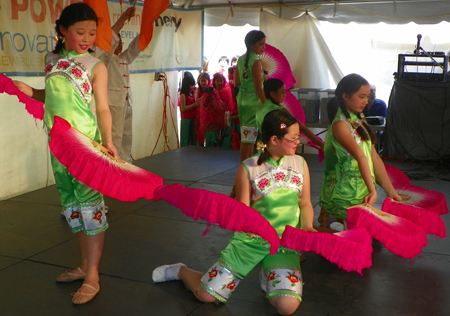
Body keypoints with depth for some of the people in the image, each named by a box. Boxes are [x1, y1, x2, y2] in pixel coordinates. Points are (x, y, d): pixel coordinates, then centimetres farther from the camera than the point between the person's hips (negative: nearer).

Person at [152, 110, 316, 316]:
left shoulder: (300, 164, 2)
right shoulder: (248, 168, -7)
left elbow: (305, 203, 8)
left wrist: (307, 228, -10)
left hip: (284, 244, 2)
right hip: (249, 239, -1)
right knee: (206, 295, -3)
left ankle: (269, 278, 14)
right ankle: (180, 270, 32)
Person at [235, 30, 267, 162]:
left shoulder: (241, 59, 9)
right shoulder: (256, 61, -15)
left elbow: (236, 82, 15)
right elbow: (259, 88, -18)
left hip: (242, 99, 9)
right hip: (253, 101, -9)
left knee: (249, 136, 17)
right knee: (248, 137, -5)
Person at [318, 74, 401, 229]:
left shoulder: (358, 122, 14)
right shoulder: (340, 125, -12)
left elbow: (374, 157, 11)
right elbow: (360, 157, -19)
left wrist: (390, 190, 8)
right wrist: (372, 190, -24)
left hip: (362, 191, 8)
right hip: (346, 195, -8)